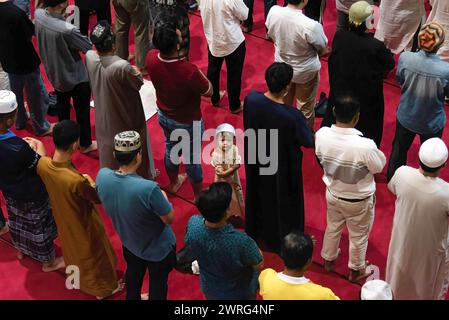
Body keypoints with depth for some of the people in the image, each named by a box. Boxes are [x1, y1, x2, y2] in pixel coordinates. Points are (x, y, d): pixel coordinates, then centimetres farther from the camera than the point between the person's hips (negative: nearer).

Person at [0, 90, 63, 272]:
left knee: (18, 221, 32)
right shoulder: (17, 148, -41)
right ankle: (48, 261, 41)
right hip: (32, 196, -7)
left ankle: (22, 249, 59)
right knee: (39, 227, 18)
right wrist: (38, 145, -8)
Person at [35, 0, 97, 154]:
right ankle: (85, 144, 35)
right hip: (76, 77, -7)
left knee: (62, 105, 29)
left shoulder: (38, 15, -18)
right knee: (82, 111, 16)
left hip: (54, 73, 7)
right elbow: (91, 48, -25)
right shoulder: (67, 30, -38)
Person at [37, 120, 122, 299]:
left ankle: (78, 279, 63)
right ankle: (102, 288, 51)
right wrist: (89, 182, -6)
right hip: (83, 224, -6)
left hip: (62, 218, 6)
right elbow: (99, 199, -24)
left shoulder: (42, 164, -26)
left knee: (73, 249, 35)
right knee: (92, 255, 24)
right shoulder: (77, 180, -44)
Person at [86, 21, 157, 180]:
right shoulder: (122, 67, -37)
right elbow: (139, 83, -18)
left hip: (104, 116, 5)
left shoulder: (89, 57, -20)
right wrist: (136, 72, 2)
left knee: (108, 144, 28)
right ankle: (143, 175, 45)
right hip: (127, 117, -5)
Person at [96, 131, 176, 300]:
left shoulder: (102, 176, -25)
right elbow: (169, 218, -26)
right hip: (158, 248, -5)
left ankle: (132, 297, 59)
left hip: (129, 242, 5)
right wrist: (162, 197, -7)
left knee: (133, 273, 34)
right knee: (158, 283, 24)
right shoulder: (148, 188, -42)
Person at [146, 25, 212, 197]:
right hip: (188, 122, -5)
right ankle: (199, 194, 42)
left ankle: (174, 183, 56)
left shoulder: (151, 58, -23)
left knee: (171, 148, 31)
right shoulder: (189, 71, -40)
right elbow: (208, 92, -21)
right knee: (192, 158, 18)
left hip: (164, 116, 5)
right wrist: (199, 74, -6)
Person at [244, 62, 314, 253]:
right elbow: (309, 142, -20)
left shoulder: (251, 99, -25)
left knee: (257, 194, 32)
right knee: (282, 202, 23)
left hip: (255, 159, 5)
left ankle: (255, 231, 58)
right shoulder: (292, 117, -38)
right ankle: (282, 241, 48)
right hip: (282, 167, -5)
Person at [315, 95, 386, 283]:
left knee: (333, 228, 31)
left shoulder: (321, 134, -24)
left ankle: (329, 260, 55)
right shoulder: (365, 145, -37)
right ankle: (356, 271, 47)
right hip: (359, 200, -4)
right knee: (358, 236, 23)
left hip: (333, 194, 4)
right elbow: (379, 166, -16)